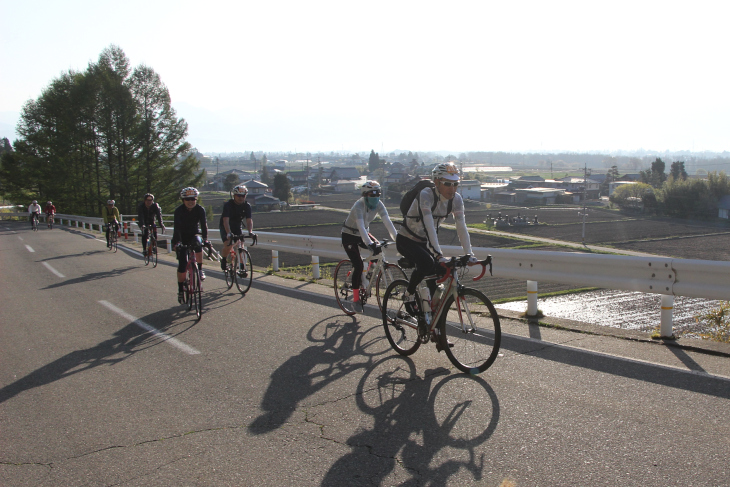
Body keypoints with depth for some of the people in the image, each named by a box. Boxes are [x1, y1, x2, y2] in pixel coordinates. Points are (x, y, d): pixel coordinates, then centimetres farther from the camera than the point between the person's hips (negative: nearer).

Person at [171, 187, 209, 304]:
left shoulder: (200, 209, -13)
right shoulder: (179, 210, -18)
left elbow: (204, 224, -23)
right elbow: (177, 227, -28)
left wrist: (205, 239, -39)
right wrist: (177, 242, -42)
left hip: (194, 236, 1)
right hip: (182, 238, -1)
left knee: (198, 243, -35)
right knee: (182, 263, -12)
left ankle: (200, 269, -20)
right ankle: (180, 290, 1)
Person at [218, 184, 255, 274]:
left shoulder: (247, 206, -15)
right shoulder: (228, 204, -26)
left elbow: (249, 220, -23)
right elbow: (226, 220, -36)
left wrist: (250, 232, -42)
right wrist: (229, 233, -50)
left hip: (237, 226, 3)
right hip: (225, 227, -3)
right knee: (228, 245, -22)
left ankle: (242, 267, -6)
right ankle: (223, 260, 7)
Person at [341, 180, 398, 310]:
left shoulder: (378, 204, -13)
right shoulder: (359, 205, -30)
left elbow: (387, 221, -21)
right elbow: (361, 227, -41)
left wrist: (397, 238, -32)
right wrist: (370, 244, -53)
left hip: (363, 233, 6)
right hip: (349, 236, -6)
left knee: (379, 248, -16)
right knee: (358, 265, -14)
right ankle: (356, 299, -1)